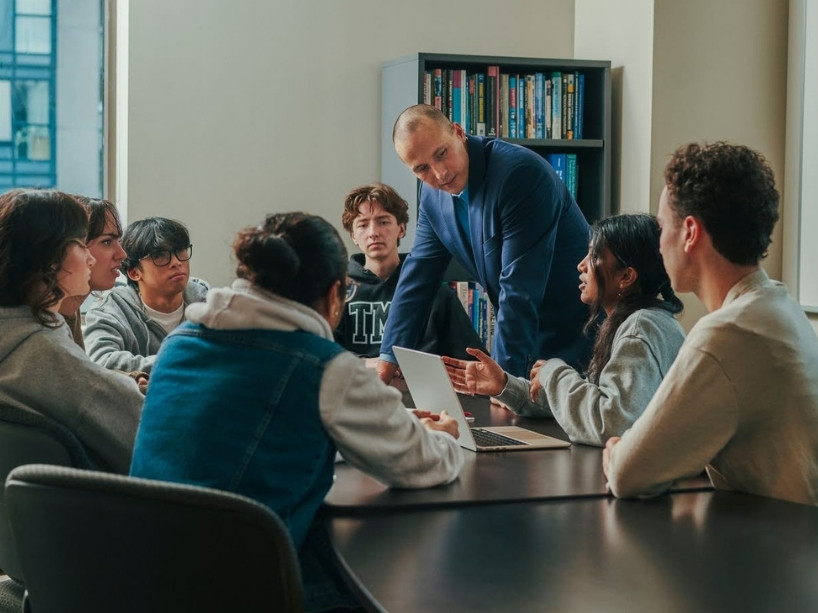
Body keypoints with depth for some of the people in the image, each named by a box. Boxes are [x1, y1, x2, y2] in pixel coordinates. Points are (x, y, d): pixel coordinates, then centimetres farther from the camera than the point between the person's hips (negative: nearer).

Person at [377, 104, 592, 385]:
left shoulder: (520, 172, -23)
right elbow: (417, 276, 6)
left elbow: (519, 289, -27)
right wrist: (388, 358, 0)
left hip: (576, 339, -6)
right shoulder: (433, 192, 0)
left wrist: (502, 375, -28)